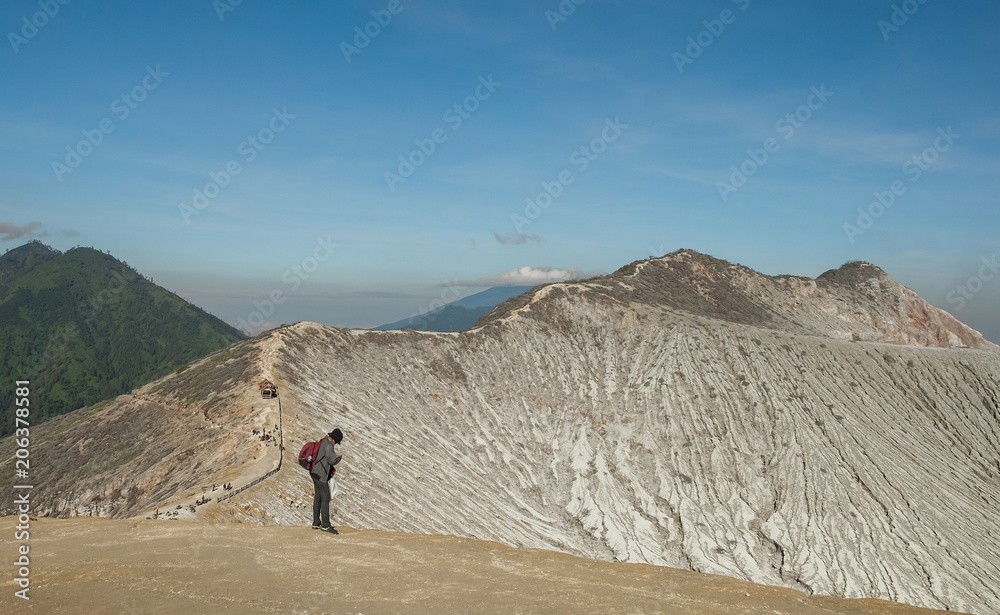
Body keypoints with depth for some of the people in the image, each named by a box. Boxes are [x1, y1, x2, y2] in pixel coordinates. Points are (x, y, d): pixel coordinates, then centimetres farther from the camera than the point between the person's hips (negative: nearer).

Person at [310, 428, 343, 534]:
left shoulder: (323, 441, 13)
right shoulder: (329, 445, -18)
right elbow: (332, 460, -29)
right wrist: (338, 457, -9)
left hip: (316, 474, 10)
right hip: (320, 475, -10)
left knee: (318, 498, 13)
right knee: (325, 498, -7)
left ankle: (316, 523, 19)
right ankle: (325, 525, -5)